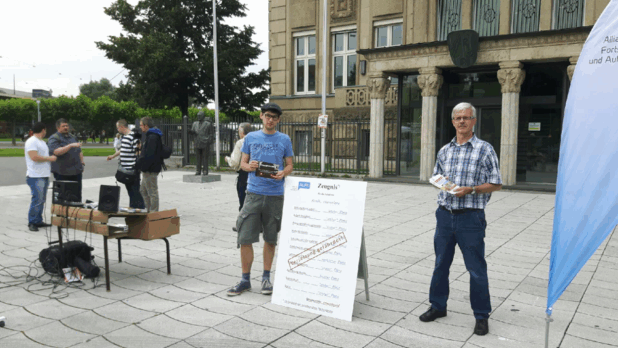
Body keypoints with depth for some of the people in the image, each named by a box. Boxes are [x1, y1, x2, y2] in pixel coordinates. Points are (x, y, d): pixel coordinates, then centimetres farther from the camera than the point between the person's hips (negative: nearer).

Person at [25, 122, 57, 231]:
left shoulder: (42, 142, 20)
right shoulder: (31, 141, -11)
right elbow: (34, 157, -22)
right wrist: (49, 158, -14)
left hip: (44, 175, 10)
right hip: (36, 176, -10)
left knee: (42, 200, 12)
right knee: (37, 200, -9)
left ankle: (38, 221, 19)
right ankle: (32, 223, -1)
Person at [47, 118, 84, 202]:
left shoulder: (73, 137, 18)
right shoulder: (53, 139, -4)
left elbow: (79, 151, 27)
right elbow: (57, 152, -21)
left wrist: (82, 161, 13)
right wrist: (71, 145, -29)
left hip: (76, 171, 6)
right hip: (62, 173, -6)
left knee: (77, 196, 7)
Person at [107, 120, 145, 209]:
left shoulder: (133, 137, -15)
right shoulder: (123, 137, 14)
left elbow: (137, 152, -17)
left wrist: (135, 168, -18)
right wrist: (113, 156, 40)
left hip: (132, 169, -9)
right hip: (125, 169, 9)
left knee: (135, 190, -6)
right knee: (129, 190, 14)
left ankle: (140, 208, 1)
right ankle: (132, 208, 21)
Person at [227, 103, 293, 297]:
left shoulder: (284, 140, 6)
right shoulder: (251, 138, 9)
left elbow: (290, 165, 8)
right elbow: (242, 163, 12)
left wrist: (283, 173, -14)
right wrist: (249, 166, -11)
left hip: (275, 195, 0)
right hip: (253, 193, 1)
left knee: (270, 239, 8)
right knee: (245, 238, -3)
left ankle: (266, 277, 23)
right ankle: (245, 279, 10)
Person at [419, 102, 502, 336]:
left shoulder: (484, 149, -4)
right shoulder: (444, 151, 11)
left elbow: (496, 184, -3)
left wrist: (470, 189, -17)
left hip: (470, 217, -5)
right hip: (445, 214, 5)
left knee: (476, 268, 3)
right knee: (440, 263, 14)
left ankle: (481, 316, 18)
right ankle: (438, 306, 29)